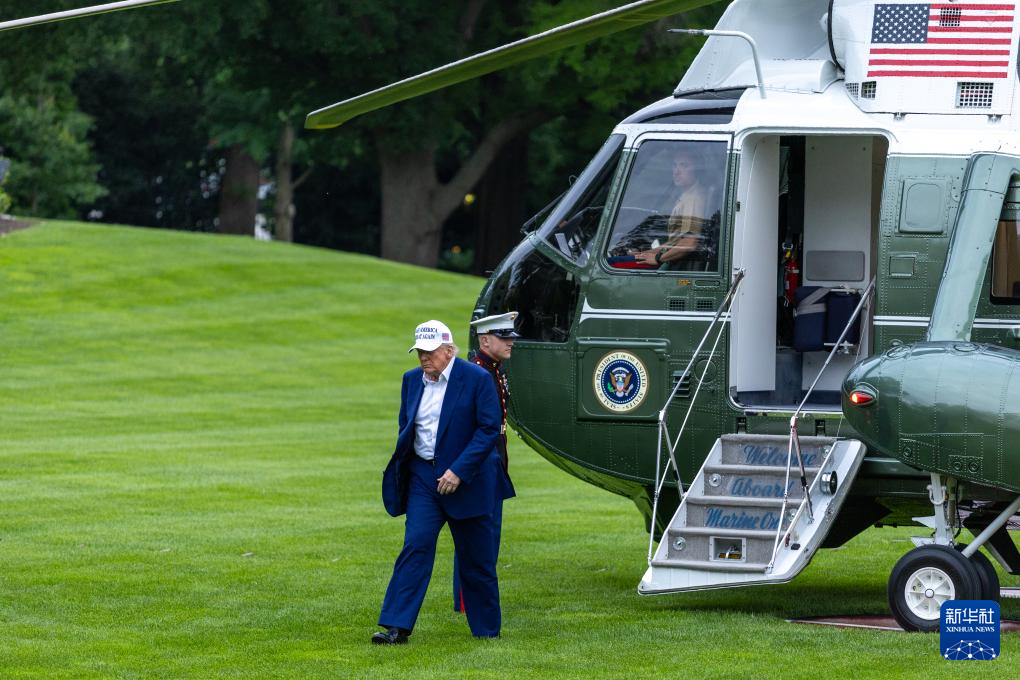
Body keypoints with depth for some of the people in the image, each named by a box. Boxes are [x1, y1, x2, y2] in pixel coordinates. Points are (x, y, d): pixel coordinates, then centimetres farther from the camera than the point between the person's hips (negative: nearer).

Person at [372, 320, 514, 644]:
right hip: (423, 477, 4)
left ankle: (487, 629, 19)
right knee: (415, 546, -10)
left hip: (466, 480, -4)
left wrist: (458, 471, -19)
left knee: (476, 559, 5)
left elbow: (489, 429, -13)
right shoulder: (412, 380, 7)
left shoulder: (477, 379, -10)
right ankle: (397, 626, -14)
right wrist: (401, 467, 5)